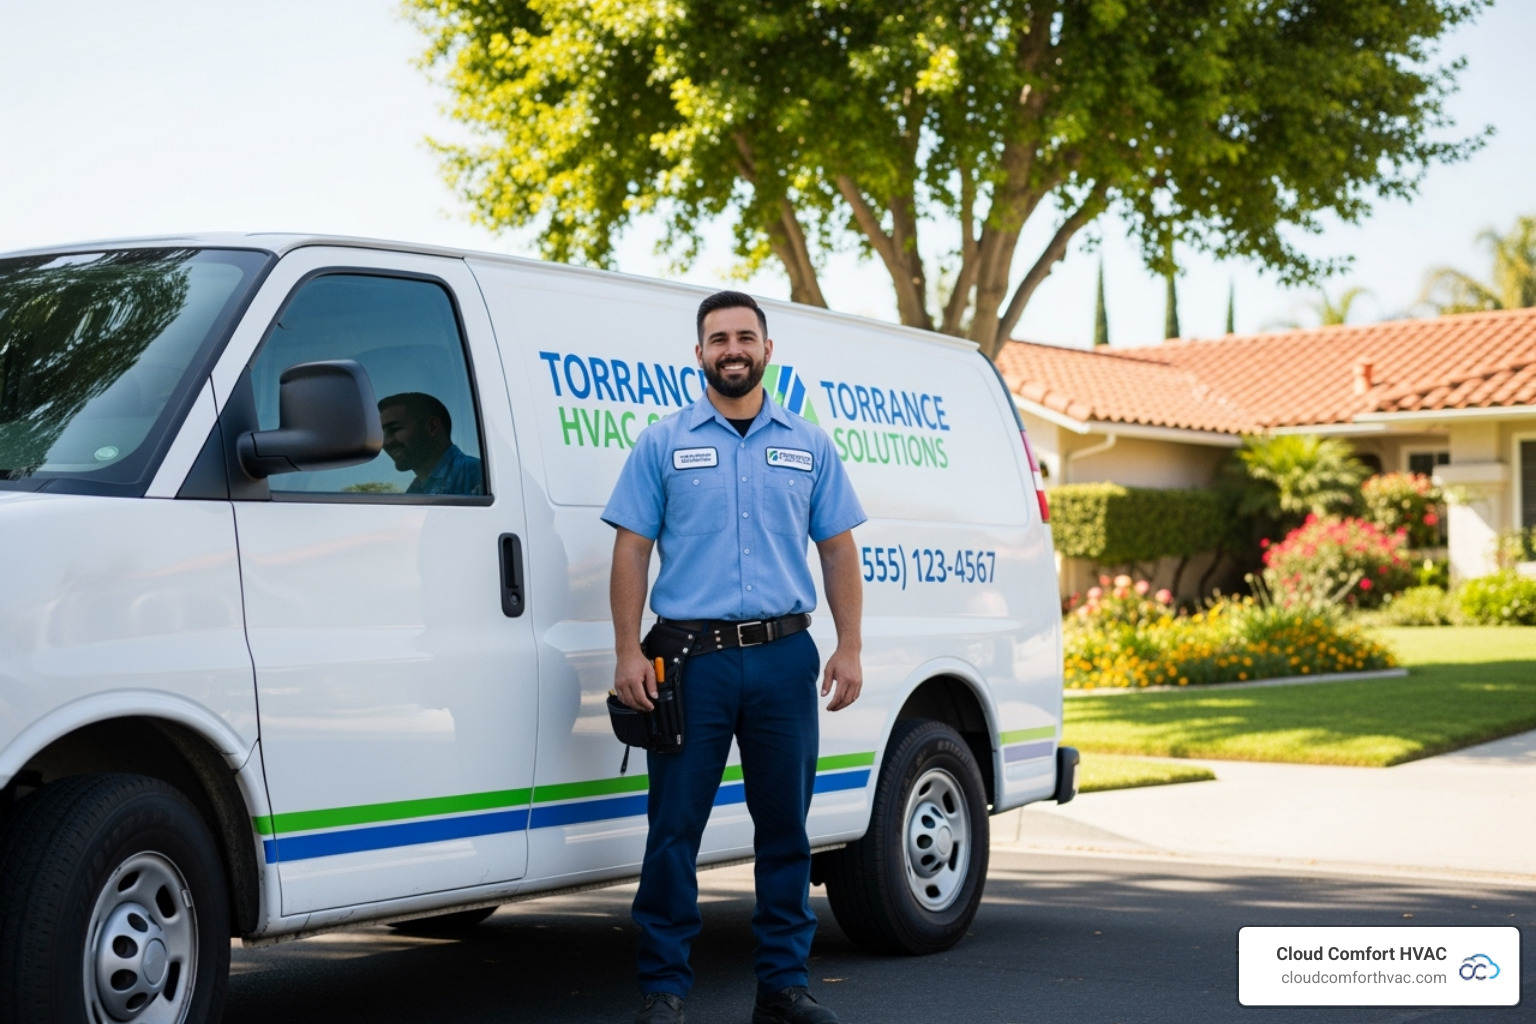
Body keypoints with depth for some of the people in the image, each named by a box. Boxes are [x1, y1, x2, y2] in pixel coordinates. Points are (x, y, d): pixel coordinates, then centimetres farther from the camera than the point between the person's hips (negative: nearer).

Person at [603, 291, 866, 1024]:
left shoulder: (809, 447, 12)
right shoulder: (663, 444, 5)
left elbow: (838, 551, 11)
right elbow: (631, 551, 2)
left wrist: (848, 648, 2)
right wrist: (628, 654, -7)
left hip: (784, 658, 2)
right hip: (693, 659, -2)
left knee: (785, 826, 7)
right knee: (675, 828, -2)